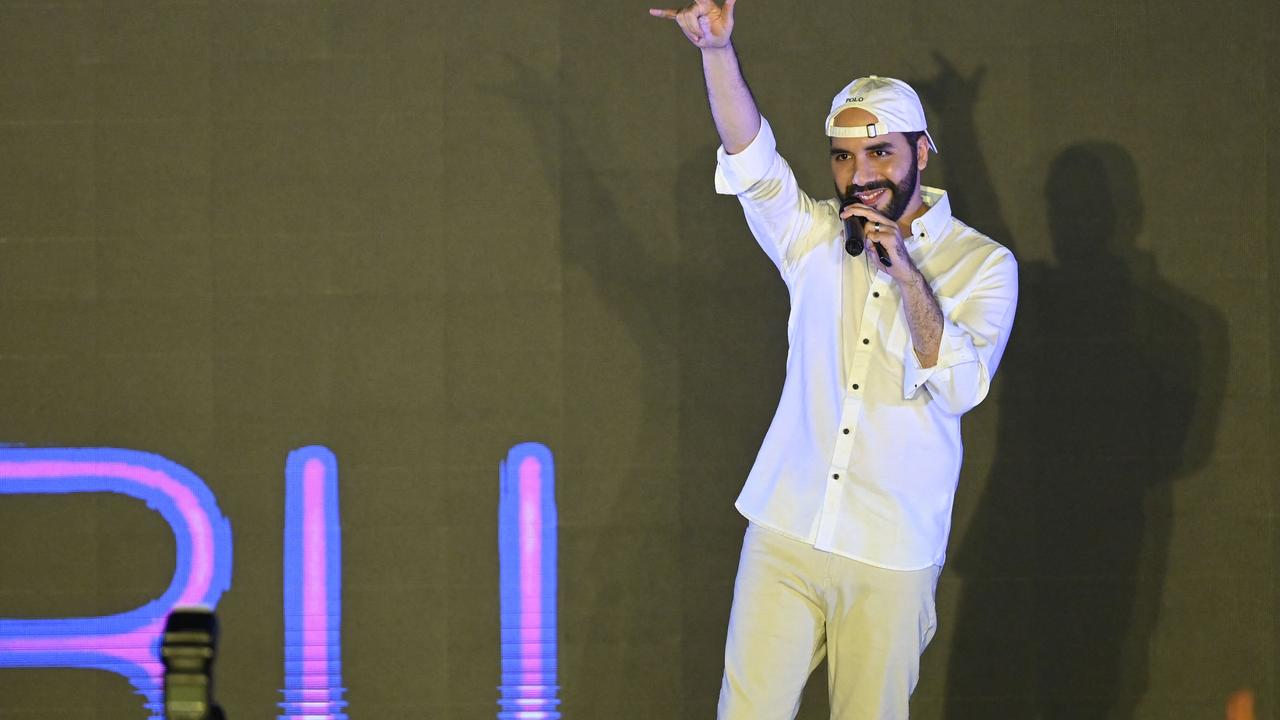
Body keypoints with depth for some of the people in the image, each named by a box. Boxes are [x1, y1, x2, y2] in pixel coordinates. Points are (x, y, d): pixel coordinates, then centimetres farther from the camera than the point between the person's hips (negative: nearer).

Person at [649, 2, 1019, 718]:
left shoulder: (983, 264, -1)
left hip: (892, 552, -2)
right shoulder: (814, 236, 7)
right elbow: (751, 160, -8)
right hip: (786, 531, 2)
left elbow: (961, 387, -13)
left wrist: (906, 270, -20)